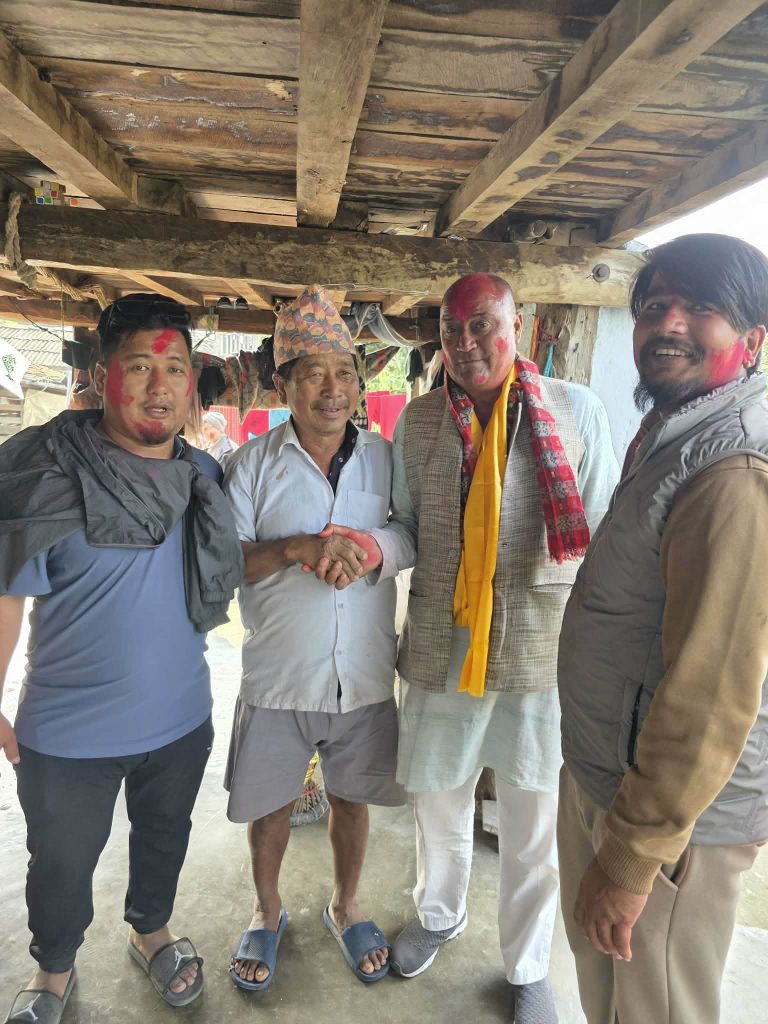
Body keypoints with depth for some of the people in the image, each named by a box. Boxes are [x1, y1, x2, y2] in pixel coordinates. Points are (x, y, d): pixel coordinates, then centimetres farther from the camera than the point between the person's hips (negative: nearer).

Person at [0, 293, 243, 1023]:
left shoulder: (204, 476, -5)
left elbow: (230, 566, 11)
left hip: (180, 721, 4)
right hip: (67, 733, -3)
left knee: (164, 840, 26)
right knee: (61, 865, 21)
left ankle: (151, 931, 56)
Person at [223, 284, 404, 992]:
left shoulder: (385, 456, -1)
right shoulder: (253, 462, -6)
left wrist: (370, 546, -11)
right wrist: (299, 547, -25)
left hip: (366, 676, 1)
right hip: (277, 677, -1)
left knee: (352, 800, 18)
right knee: (270, 805, 17)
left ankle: (345, 907, 46)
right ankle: (268, 911, 46)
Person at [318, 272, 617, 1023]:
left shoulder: (577, 411, -4)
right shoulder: (418, 420, 2)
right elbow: (410, 529, 7)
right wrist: (375, 548, -15)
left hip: (543, 655, -1)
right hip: (439, 652, 2)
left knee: (533, 828, 15)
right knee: (437, 804, 21)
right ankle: (438, 914, 53)